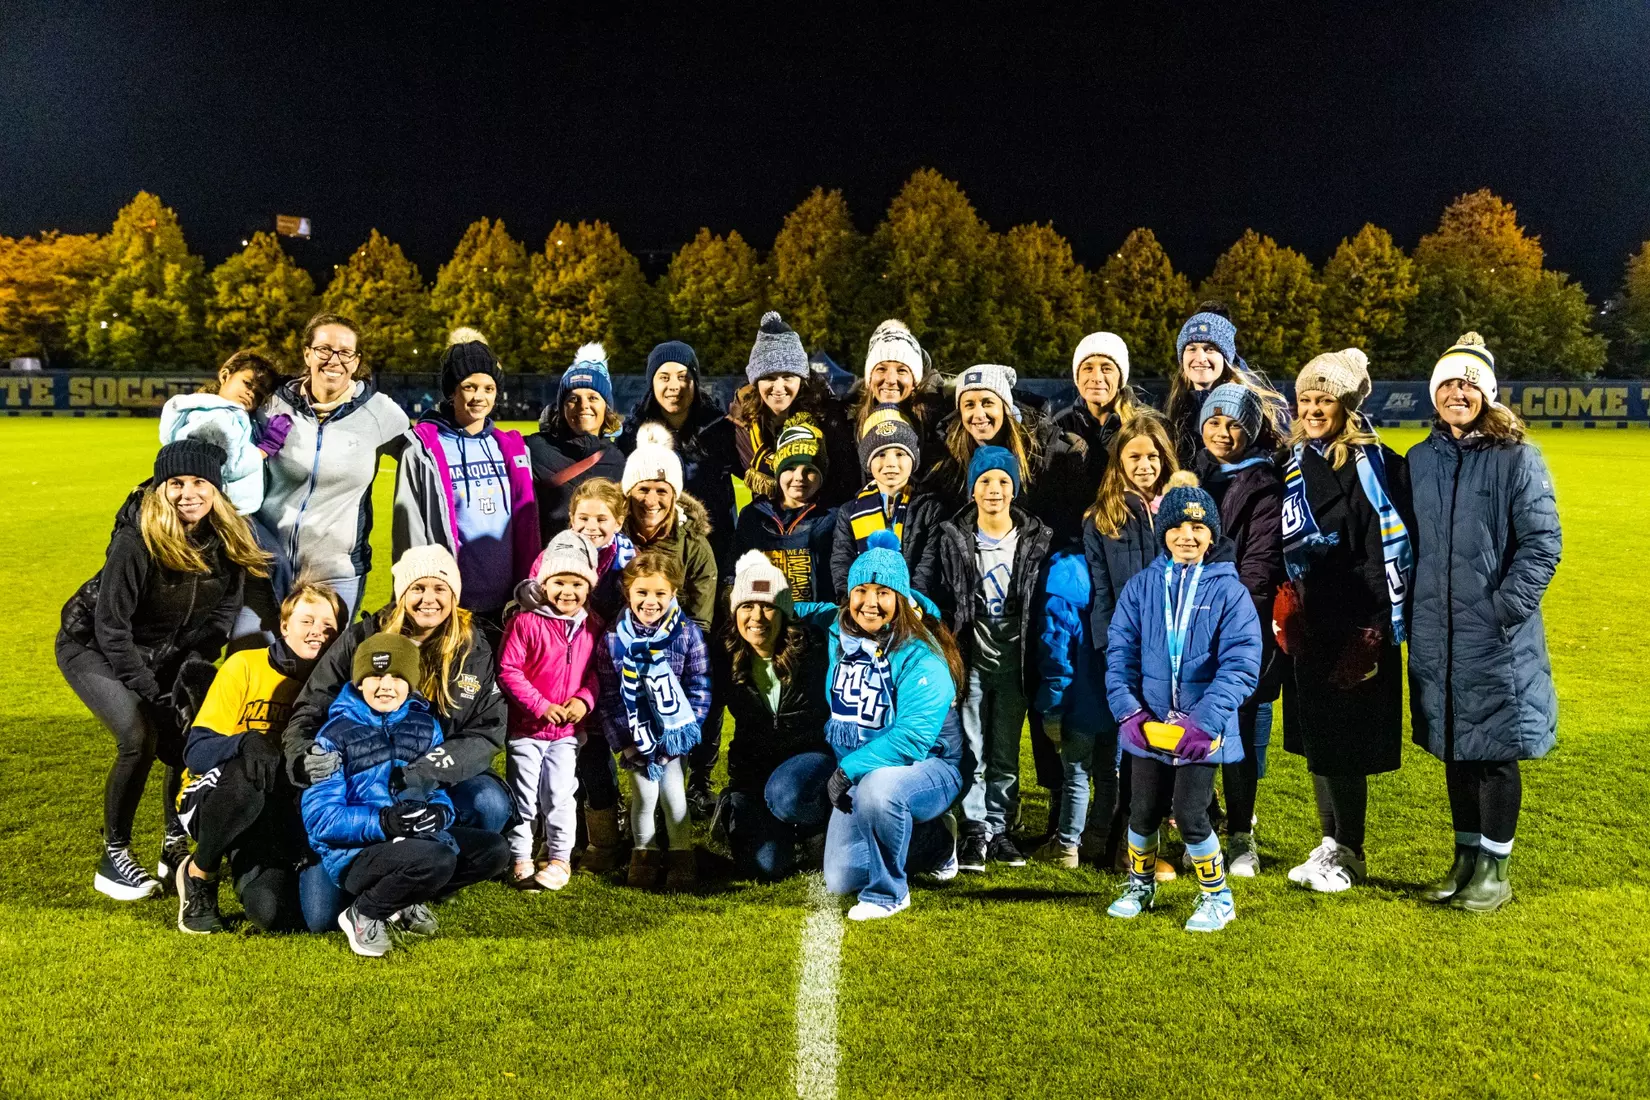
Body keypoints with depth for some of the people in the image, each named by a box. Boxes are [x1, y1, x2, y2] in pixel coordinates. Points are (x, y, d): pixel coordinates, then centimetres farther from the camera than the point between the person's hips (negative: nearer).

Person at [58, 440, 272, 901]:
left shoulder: (228, 540, -15)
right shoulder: (137, 541, -30)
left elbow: (222, 614, -6)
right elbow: (111, 628, -25)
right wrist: (152, 695, -24)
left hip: (162, 652, 5)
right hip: (93, 648, -5)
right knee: (140, 739, -23)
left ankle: (175, 846, 12)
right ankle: (113, 858, -4)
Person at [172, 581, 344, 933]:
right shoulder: (245, 666, -7)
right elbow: (196, 751, -14)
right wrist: (247, 741, -33)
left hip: (276, 813, 2)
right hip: (211, 801, -2)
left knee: (274, 913, -24)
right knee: (245, 779, -39)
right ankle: (199, 877, -10)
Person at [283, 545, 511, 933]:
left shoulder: (473, 648, -3)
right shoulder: (360, 640, -4)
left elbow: (487, 733, -10)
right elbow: (308, 713, -5)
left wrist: (429, 768, -28)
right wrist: (308, 758, -29)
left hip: (435, 784, 1)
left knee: (492, 806, -31)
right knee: (321, 917, -12)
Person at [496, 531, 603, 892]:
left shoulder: (592, 628, 1)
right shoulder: (526, 623, -11)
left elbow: (597, 671, 6)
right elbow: (508, 670, -13)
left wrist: (583, 700, -12)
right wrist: (541, 705, -18)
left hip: (568, 731, 2)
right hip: (526, 729, -2)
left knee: (559, 795, 2)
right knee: (523, 796, 8)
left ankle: (560, 858, 18)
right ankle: (521, 859, 23)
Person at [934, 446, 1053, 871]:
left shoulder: (1037, 539, 3)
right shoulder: (953, 538, 1)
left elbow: (1041, 603, 6)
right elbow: (943, 601, 4)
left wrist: (1033, 660, 2)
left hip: (1013, 658, 1)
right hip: (970, 656, -1)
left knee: (1007, 752, 8)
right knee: (971, 749, -1)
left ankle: (1000, 828, 19)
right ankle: (975, 832, 8)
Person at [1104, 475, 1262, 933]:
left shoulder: (1228, 590, -4)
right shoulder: (1141, 586, 4)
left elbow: (1241, 664, -9)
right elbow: (1120, 651, 3)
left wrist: (1204, 721, -18)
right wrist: (1127, 708, -10)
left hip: (1201, 728, -3)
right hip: (1149, 724, 3)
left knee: (1190, 815, -4)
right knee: (1144, 811, 11)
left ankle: (1217, 897, 20)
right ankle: (1140, 885, 37)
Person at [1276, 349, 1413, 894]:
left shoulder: (1371, 464, -12)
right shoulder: (1296, 463, 10)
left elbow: (1392, 550, -15)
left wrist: (1375, 634, -18)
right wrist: (1284, 605, 8)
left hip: (1356, 630, -7)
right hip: (1307, 628, 7)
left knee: (1344, 747, 0)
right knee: (1315, 743, 13)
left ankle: (1348, 853, 16)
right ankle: (1331, 845, 26)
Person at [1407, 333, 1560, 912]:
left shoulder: (1517, 458, -5)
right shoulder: (1419, 459, 9)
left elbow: (1543, 542, -8)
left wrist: (1506, 607, -15)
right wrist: (1407, 612, 8)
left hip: (1497, 638, -4)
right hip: (1435, 636, 4)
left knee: (1496, 750, 4)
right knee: (1455, 749, 13)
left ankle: (1494, 867, 18)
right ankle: (1466, 856, 28)